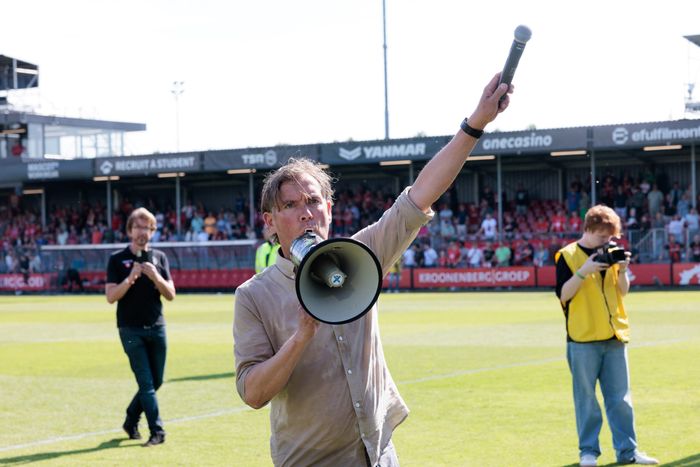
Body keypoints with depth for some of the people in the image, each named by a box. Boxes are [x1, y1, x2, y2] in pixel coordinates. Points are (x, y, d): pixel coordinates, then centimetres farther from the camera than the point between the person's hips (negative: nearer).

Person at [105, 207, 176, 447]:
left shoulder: (159, 257, 8)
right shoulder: (117, 259, 0)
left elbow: (171, 294, 4)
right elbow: (111, 296, -8)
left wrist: (155, 277, -13)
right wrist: (131, 278, -20)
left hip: (156, 328, 4)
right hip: (131, 330, -4)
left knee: (156, 382, 9)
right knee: (146, 382, -9)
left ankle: (131, 421, 28)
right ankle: (157, 432, -8)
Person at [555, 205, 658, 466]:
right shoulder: (567, 255, -1)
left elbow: (623, 291, 13)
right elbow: (563, 294, -8)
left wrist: (622, 269, -5)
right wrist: (583, 272, -18)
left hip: (614, 336, 4)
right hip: (583, 338, -4)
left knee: (621, 398, 5)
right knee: (586, 398, 1)